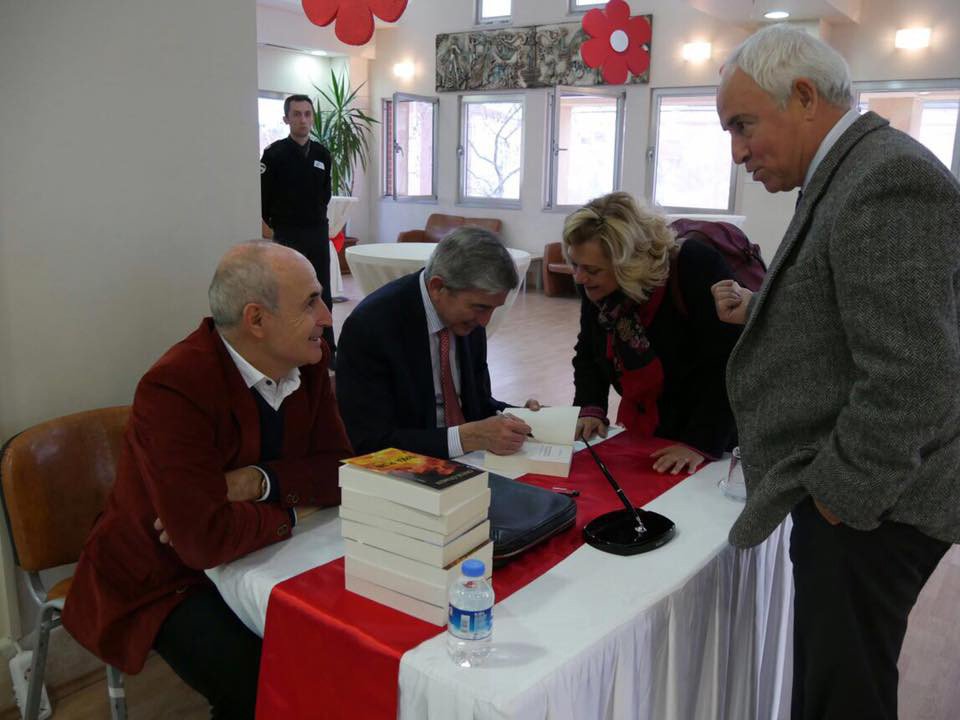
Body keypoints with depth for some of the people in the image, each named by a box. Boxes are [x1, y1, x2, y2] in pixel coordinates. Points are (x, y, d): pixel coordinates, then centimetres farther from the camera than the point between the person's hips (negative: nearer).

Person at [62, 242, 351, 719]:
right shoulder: (174, 389, -28)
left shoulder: (307, 359, -6)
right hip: (160, 582, -6)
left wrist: (259, 482, -21)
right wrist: (287, 512, -17)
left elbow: (339, 470, -4)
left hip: (248, 557, 7)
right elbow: (206, 539, -35)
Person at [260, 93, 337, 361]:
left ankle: (328, 350, 18)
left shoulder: (322, 154, 8)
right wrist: (268, 228, -8)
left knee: (322, 294, 9)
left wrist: (317, 218, 13)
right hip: (287, 235, -4)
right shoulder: (275, 154, -7)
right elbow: (262, 197, -7)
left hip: (318, 233, 4)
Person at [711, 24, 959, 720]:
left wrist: (841, 497, -16)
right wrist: (763, 311, 6)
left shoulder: (887, 180, -20)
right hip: (843, 491, 10)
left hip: (868, 506, -9)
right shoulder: (854, 173, 12)